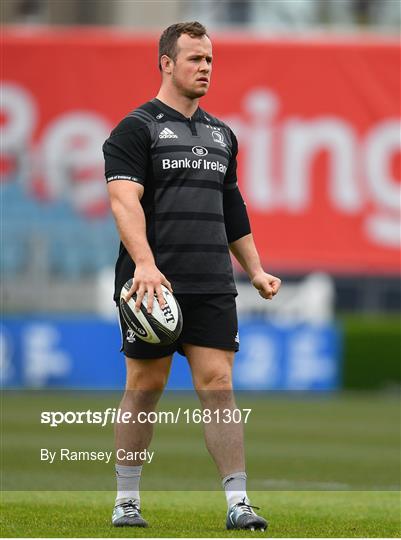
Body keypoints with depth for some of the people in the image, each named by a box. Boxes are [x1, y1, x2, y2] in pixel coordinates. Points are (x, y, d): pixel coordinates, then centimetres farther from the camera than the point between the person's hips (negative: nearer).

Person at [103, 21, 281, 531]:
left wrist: (255, 269, 20)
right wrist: (145, 264, -28)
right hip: (154, 284, -4)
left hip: (212, 288, 4)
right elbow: (124, 200, -15)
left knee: (217, 385, -4)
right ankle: (127, 501, 14)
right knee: (144, 388, 3)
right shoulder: (137, 129, -3)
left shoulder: (221, 134, 17)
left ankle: (238, 503, -7)